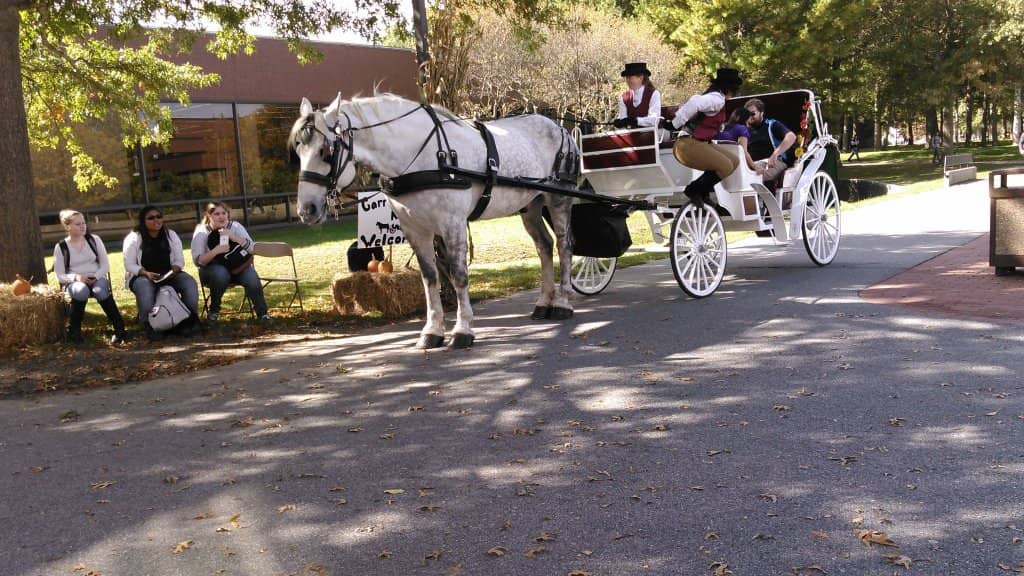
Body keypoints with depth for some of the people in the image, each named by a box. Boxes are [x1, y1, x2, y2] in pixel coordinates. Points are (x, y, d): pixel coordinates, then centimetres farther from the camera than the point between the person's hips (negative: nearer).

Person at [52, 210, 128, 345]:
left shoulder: (94, 240, 5)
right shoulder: (61, 247, 2)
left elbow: (105, 265, 5)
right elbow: (59, 276, 0)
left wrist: (96, 277, -14)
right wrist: (75, 277, -20)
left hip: (97, 279, 1)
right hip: (73, 282, -1)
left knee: (100, 291, -37)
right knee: (81, 291, -39)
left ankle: (119, 329, -30)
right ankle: (74, 330, -21)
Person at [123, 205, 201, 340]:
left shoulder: (171, 235, 7)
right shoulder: (133, 238, -2)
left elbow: (179, 261, 6)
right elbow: (129, 265, -5)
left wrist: (173, 271, -18)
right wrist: (146, 273, -24)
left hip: (169, 275, 3)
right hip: (142, 276, -3)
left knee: (190, 282, -25)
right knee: (145, 287, -39)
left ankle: (189, 320, -18)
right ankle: (149, 326, -30)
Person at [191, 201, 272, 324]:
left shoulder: (235, 226, -1)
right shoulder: (201, 232, -6)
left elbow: (250, 247, -13)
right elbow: (198, 260, -16)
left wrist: (232, 236, -26)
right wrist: (215, 251, -31)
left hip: (237, 266, 2)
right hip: (212, 269, -2)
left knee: (252, 278, -28)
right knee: (221, 273, -37)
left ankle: (262, 313, -11)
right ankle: (213, 312, -17)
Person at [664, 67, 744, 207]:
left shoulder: (712, 97, 20)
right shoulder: (717, 99, -14)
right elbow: (694, 103, -29)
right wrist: (675, 124, -23)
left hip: (699, 143, 10)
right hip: (689, 145, -10)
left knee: (734, 162, 8)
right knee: (726, 167, -19)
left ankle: (702, 192, 11)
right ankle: (692, 190, -7)